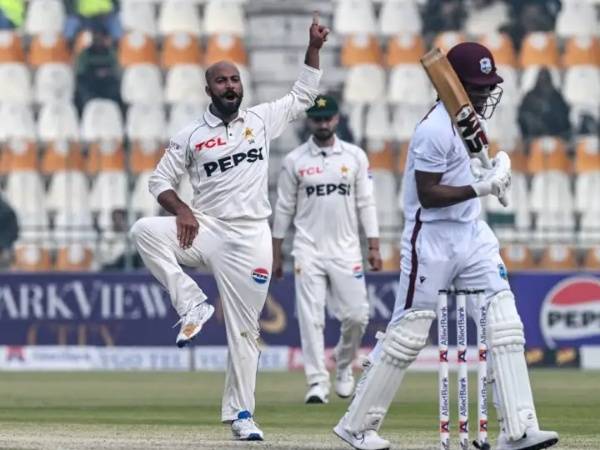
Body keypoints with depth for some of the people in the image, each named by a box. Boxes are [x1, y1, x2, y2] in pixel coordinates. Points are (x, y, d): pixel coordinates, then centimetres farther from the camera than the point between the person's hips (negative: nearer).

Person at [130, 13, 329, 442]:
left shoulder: (262, 119, 6)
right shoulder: (190, 136, 2)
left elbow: (304, 95, 12)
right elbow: (161, 179, 6)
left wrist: (314, 48, 0)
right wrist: (182, 209, -13)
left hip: (250, 240, 0)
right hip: (206, 230, 0)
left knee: (244, 329, 2)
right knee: (145, 230, -28)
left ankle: (240, 412, 11)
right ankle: (193, 305, -16)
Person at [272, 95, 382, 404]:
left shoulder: (355, 157, 6)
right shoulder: (294, 161, 3)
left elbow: (366, 203, 5)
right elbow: (284, 208, 7)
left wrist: (374, 247, -2)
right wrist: (276, 252, 5)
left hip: (346, 249, 1)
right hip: (308, 251, -1)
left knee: (357, 315, -3)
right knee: (311, 318, -7)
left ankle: (343, 366, 23)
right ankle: (317, 382, -5)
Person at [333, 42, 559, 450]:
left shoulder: (471, 115, 8)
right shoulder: (436, 130, -19)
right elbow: (428, 195, -21)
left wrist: (498, 162, 7)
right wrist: (481, 188, -27)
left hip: (473, 234, 8)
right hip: (433, 237, -8)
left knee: (504, 324, -4)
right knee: (408, 333, -1)